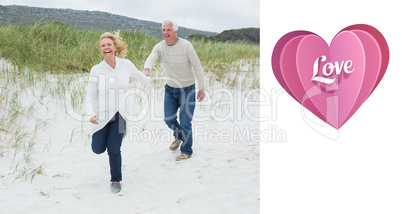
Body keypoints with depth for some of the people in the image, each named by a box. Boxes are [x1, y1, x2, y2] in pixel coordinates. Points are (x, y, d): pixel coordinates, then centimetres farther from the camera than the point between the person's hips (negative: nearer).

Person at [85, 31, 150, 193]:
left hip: (119, 115, 0)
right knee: (98, 149, 4)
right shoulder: (96, 70, -9)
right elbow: (90, 95, -8)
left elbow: (139, 75, 18)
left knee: (114, 150, -5)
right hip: (102, 116, 0)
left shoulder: (126, 65, -4)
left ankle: (116, 180, 20)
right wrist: (91, 114, -24)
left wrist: (150, 81, 35)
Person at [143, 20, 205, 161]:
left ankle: (186, 151, 17)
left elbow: (197, 67, -12)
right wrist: (147, 69, -53)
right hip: (170, 88, 4)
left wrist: (201, 89, -11)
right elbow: (151, 59, -28)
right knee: (169, 119, 9)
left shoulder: (185, 46, -18)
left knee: (185, 122, -4)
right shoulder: (159, 47, -9)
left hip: (187, 88, -4)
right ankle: (178, 136, 43)